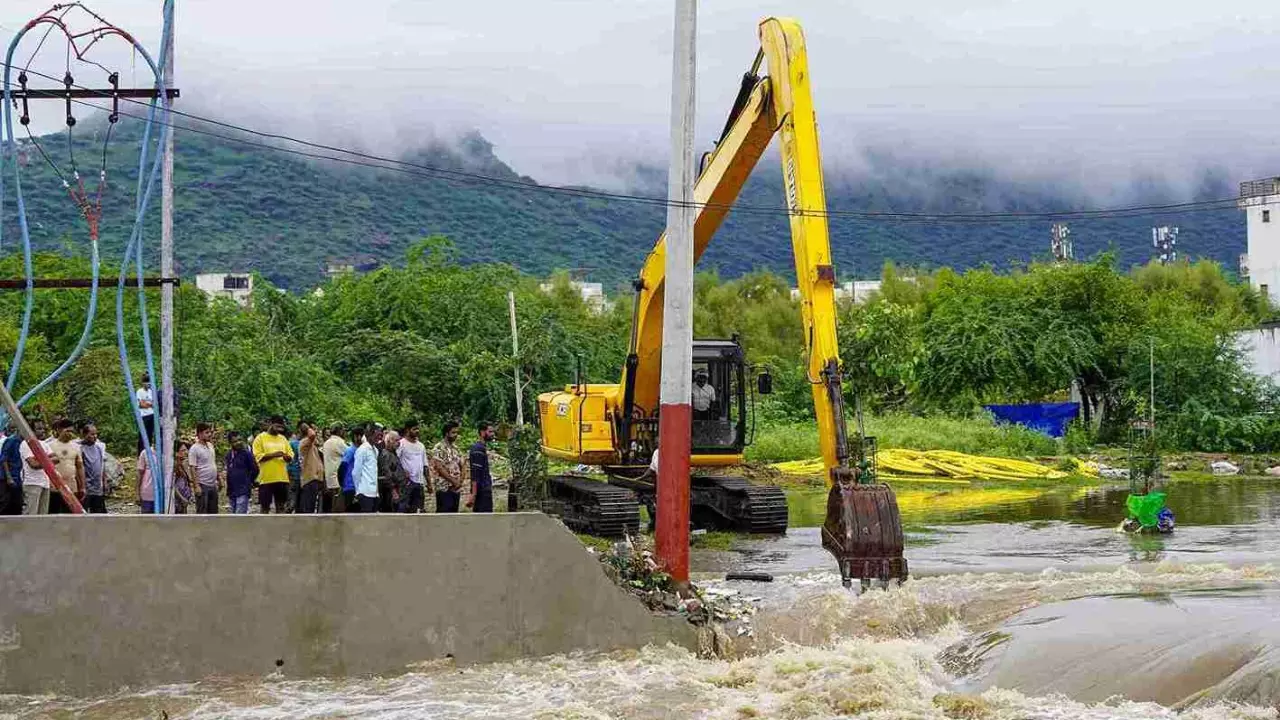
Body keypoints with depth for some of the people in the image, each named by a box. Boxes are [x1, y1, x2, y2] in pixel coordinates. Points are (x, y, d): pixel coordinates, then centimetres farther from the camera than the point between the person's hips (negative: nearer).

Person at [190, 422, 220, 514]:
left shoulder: (210, 446, 12)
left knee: (213, 512, 13)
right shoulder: (195, 448, -12)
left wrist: (219, 479, 18)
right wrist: (197, 486, -20)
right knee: (202, 513, -4)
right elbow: (193, 468, -15)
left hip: (213, 485, 8)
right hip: (203, 486, -8)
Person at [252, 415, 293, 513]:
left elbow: (291, 455, 12)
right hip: (266, 479, -4)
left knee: (281, 506, 8)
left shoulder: (283, 439, 13)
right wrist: (274, 454, -20)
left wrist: (287, 456, -11)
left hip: (282, 478, 4)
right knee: (265, 507, 0)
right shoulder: (260, 438, -1)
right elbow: (258, 456, -9)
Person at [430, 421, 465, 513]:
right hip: (444, 488, -8)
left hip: (456, 488, 8)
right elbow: (439, 468, -18)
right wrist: (453, 481, -16)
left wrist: (460, 481, 0)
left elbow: (461, 466, 17)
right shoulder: (439, 448, -11)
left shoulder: (455, 448, 15)